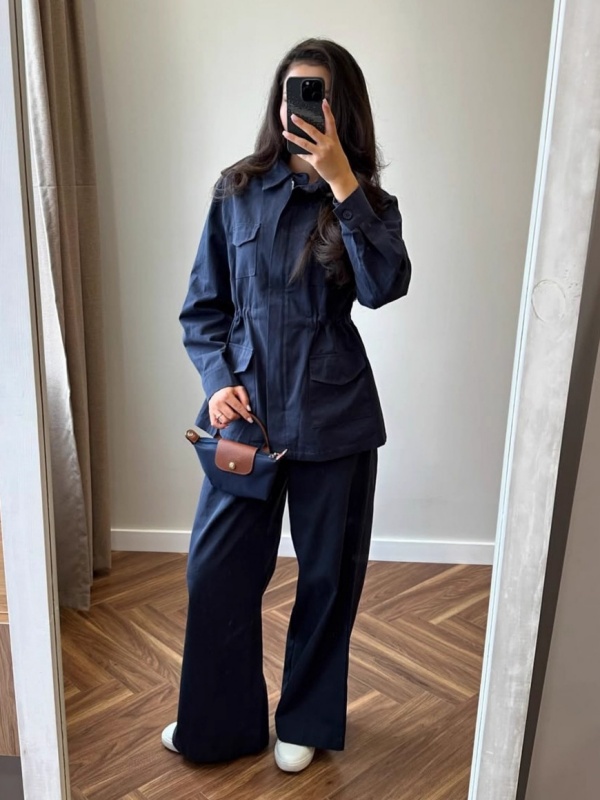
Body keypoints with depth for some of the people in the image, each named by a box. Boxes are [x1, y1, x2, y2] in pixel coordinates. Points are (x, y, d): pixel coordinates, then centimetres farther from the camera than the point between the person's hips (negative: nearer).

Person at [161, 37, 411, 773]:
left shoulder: (367, 201, 1)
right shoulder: (237, 191, 3)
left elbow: (385, 287, -19)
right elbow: (202, 306, 6)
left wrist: (340, 180, -22)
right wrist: (218, 381, -9)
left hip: (332, 416, -1)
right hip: (246, 410, 1)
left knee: (327, 574, 11)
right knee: (216, 571, 7)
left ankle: (305, 721, 35)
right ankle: (218, 723, 32)